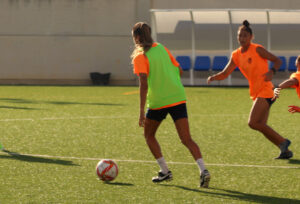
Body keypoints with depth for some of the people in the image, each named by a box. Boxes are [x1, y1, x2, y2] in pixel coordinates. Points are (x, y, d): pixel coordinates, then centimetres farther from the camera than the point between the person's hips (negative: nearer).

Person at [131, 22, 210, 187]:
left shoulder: (139, 57, -6)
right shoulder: (161, 48, 12)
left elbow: (144, 83, -16)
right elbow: (179, 70, 15)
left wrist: (141, 111, -18)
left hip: (157, 101, -5)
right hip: (178, 98, 5)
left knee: (149, 135, 19)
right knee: (186, 138, 0)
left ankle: (165, 171, 14)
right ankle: (203, 170, -20)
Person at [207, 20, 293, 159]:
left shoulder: (257, 49, -9)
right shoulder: (236, 55, 9)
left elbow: (277, 61, -6)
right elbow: (225, 73, 10)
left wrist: (272, 71, -27)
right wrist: (213, 78, -10)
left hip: (265, 90, -8)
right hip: (256, 93, 8)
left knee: (253, 123, -17)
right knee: (261, 126, 5)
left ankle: (283, 142, -8)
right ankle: (285, 151, 13)